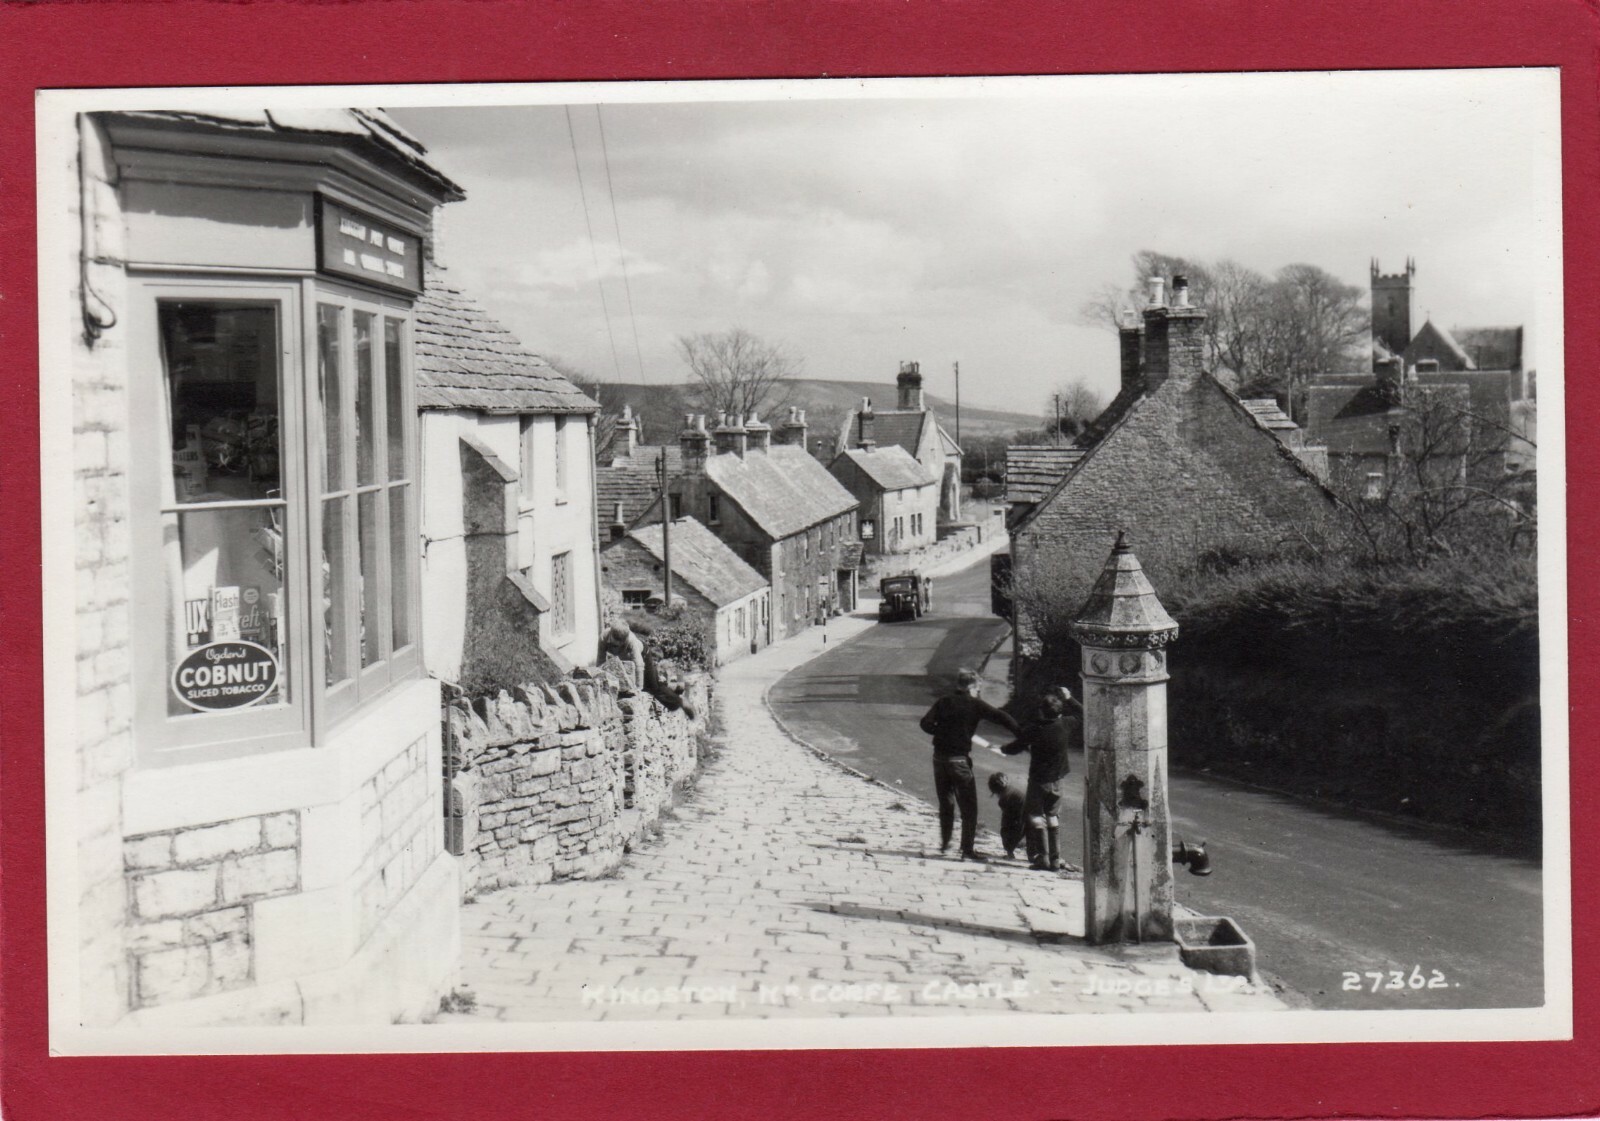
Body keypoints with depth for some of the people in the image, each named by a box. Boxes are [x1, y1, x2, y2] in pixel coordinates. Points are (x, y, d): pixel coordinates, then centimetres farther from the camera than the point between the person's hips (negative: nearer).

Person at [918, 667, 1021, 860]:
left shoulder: (943, 702, 7)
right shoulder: (975, 704, -4)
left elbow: (926, 723, -1)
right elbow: (1000, 717, -12)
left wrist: (942, 732, 11)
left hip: (939, 757, 5)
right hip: (960, 758, -5)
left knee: (946, 803, 20)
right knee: (968, 807, 3)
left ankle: (944, 843, 28)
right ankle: (967, 850, 0)